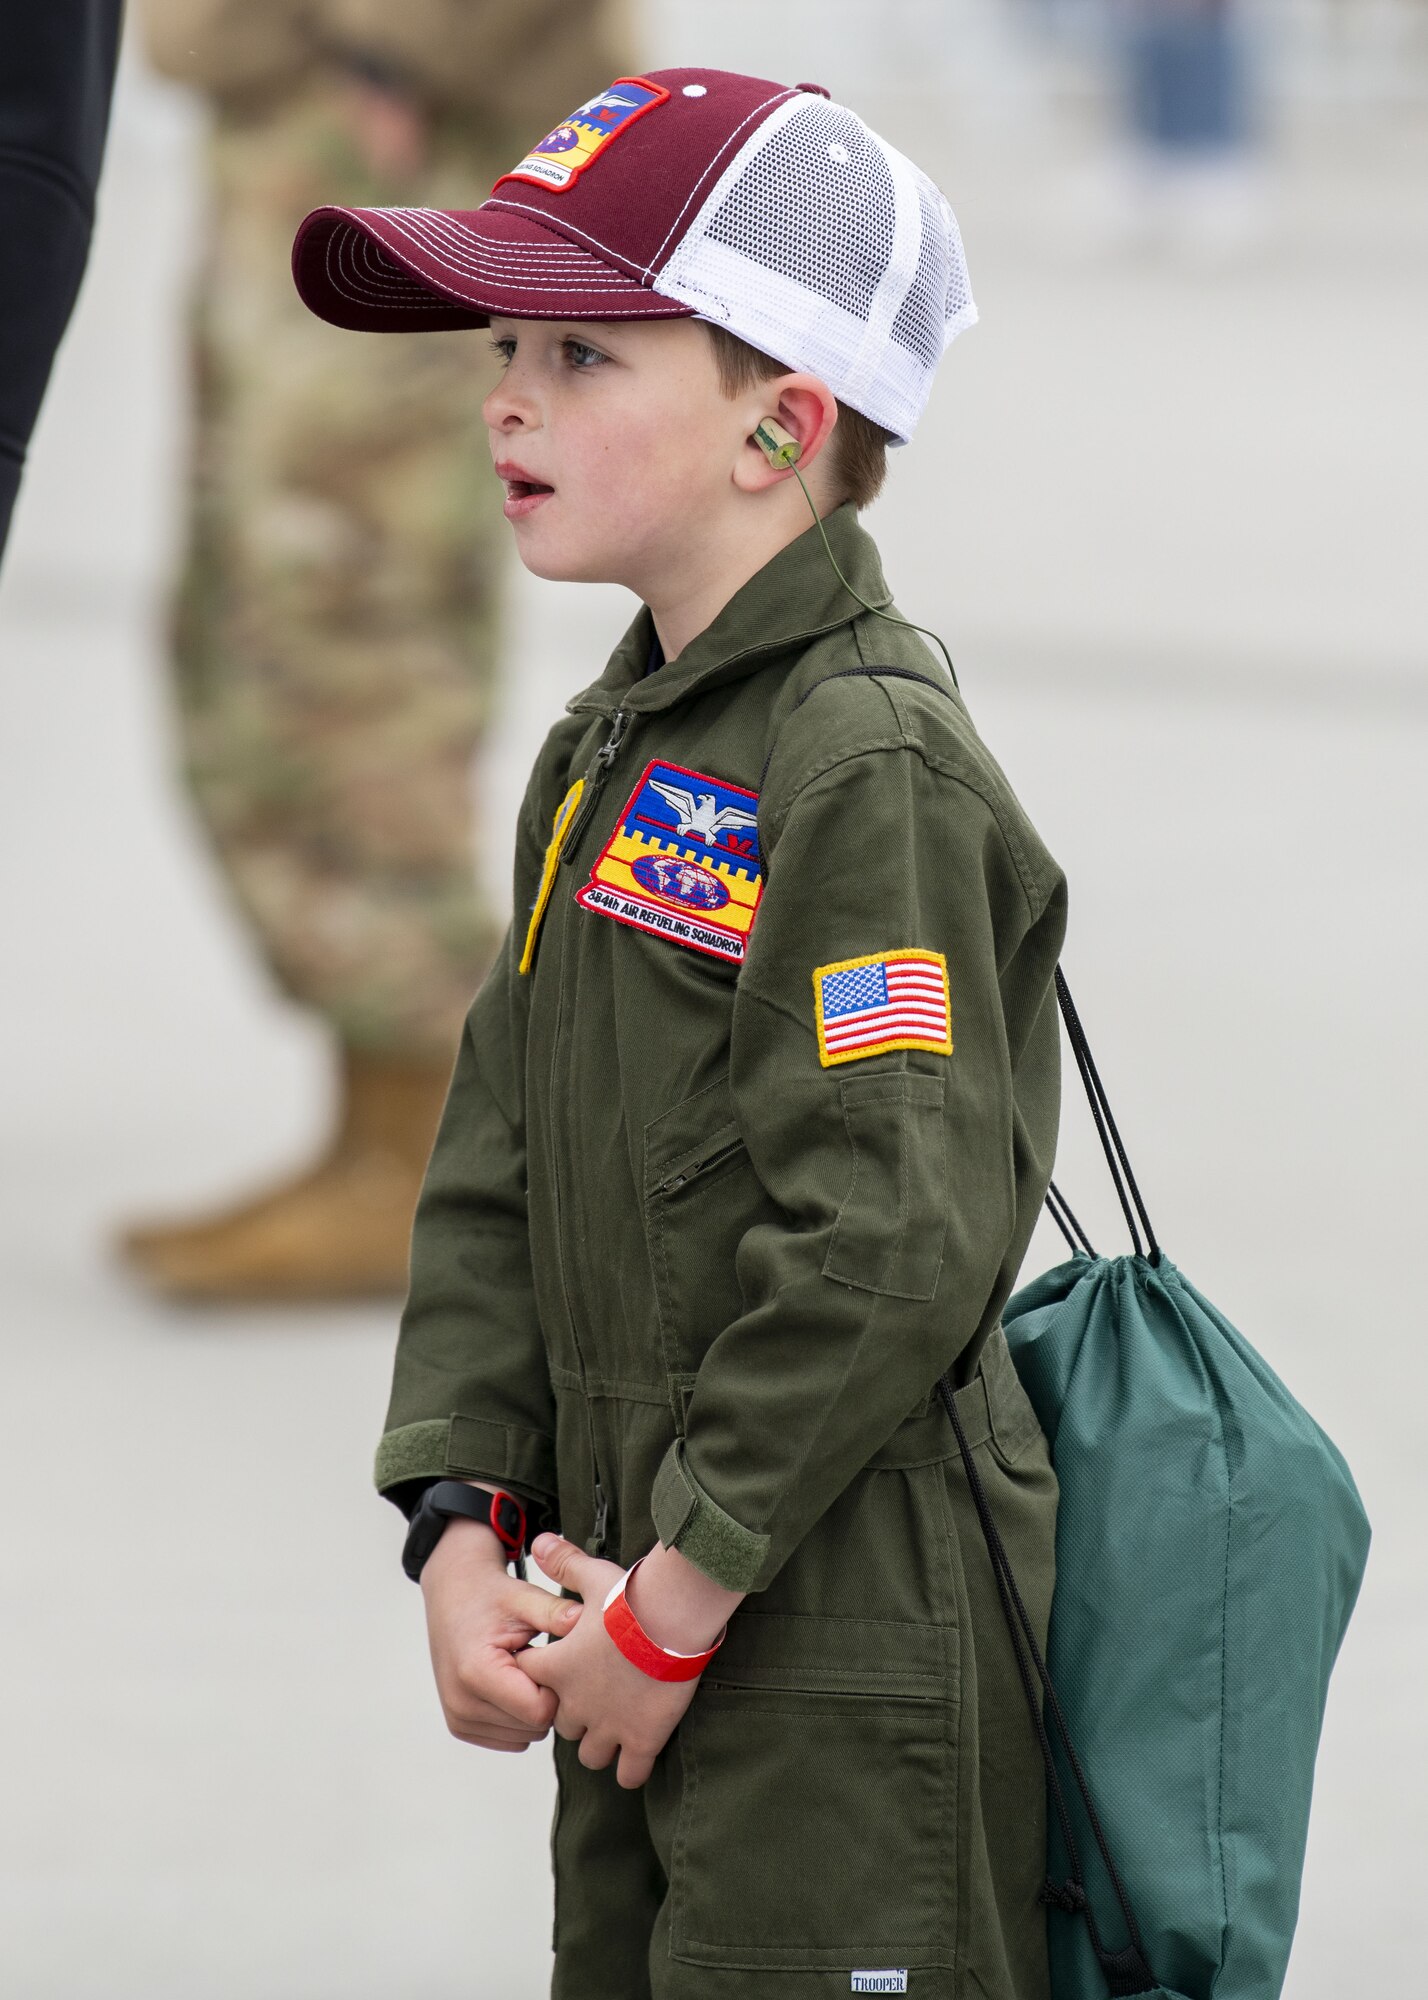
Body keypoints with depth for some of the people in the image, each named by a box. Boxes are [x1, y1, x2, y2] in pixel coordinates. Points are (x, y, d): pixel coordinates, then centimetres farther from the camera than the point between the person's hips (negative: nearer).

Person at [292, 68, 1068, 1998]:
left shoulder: (870, 771, -16)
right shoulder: (609, 758, 14)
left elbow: (894, 1248, -22)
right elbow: (493, 1171, 14)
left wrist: (677, 1603, -18)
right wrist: (462, 1524, 2)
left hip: (845, 1665, -9)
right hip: (641, 1624, 9)